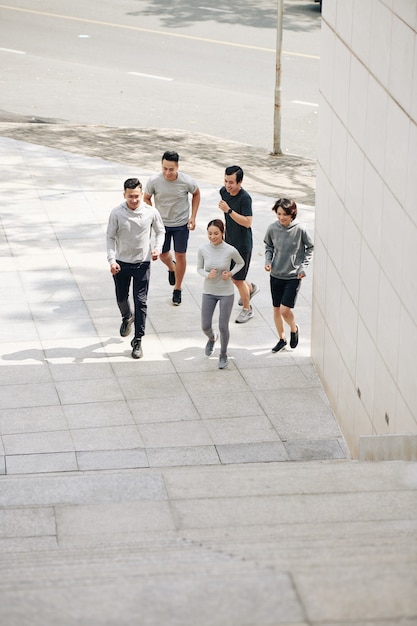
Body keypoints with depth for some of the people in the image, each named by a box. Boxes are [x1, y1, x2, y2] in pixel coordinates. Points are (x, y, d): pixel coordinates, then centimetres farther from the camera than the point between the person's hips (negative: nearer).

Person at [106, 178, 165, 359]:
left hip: (142, 263, -1)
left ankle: (138, 341, 6)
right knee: (121, 298, 17)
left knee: (141, 302, -3)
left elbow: (160, 231, 7)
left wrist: (157, 248, -11)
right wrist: (112, 260, -15)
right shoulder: (117, 213, -12)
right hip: (121, 263, 1)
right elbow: (111, 237, -5)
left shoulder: (151, 212, -10)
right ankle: (127, 317, 51)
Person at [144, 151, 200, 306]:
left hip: (181, 224, -1)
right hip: (162, 223, 1)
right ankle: (171, 268, 51)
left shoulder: (187, 182, -23)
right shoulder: (154, 181, -22)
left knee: (180, 255, 6)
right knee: (163, 254, 13)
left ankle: (177, 289, 24)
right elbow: (146, 198, -4)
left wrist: (193, 217, -5)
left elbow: (196, 194, -1)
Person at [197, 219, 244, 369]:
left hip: (226, 293, -2)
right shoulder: (203, 250, -14)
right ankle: (212, 338, 45)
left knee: (223, 327, 3)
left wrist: (231, 273, -14)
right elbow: (199, 269, 0)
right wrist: (208, 275, -21)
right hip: (209, 292, 2)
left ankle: (223, 355, 29)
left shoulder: (230, 250, -18)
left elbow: (240, 263, 2)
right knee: (205, 326, 7)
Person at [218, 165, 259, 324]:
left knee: (238, 280, 0)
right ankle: (250, 288, 45)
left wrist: (228, 210, -35)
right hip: (229, 241, 8)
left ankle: (247, 309, 21)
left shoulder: (245, 198, -25)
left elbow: (247, 222, -31)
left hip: (242, 244, -8)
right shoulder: (224, 191, -2)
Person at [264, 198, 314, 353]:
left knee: (285, 310, -10)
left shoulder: (299, 229, -14)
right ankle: (282, 339, 31)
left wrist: (303, 267, -6)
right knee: (276, 310, 11)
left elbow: (310, 248, 0)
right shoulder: (272, 228, -7)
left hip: (293, 276, -3)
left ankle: (294, 329, 22)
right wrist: (268, 260, -5)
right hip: (276, 275, 3)